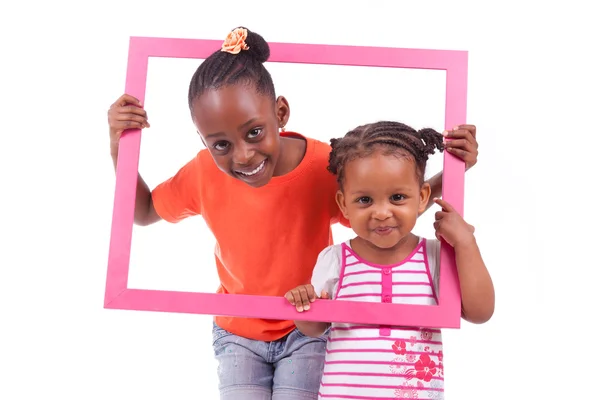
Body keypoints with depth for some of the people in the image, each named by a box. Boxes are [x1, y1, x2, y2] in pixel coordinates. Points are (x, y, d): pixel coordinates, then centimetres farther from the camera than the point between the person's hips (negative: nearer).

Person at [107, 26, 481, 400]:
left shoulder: (326, 167, -23)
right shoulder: (204, 173, -17)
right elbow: (145, 211, 2)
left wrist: (448, 174, -21)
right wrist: (120, 149, -13)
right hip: (238, 334, 2)